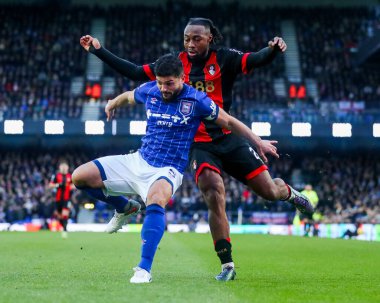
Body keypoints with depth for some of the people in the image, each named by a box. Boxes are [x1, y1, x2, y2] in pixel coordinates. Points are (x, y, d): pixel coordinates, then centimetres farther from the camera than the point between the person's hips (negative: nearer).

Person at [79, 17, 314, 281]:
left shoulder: (224, 59, -4)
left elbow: (257, 60, -18)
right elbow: (135, 72, 5)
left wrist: (274, 49, -39)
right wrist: (99, 50, 1)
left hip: (230, 139, 0)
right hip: (200, 145, 1)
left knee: (269, 191, 0)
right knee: (214, 197, -18)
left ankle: (288, 192, 41)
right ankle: (227, 265, -9)